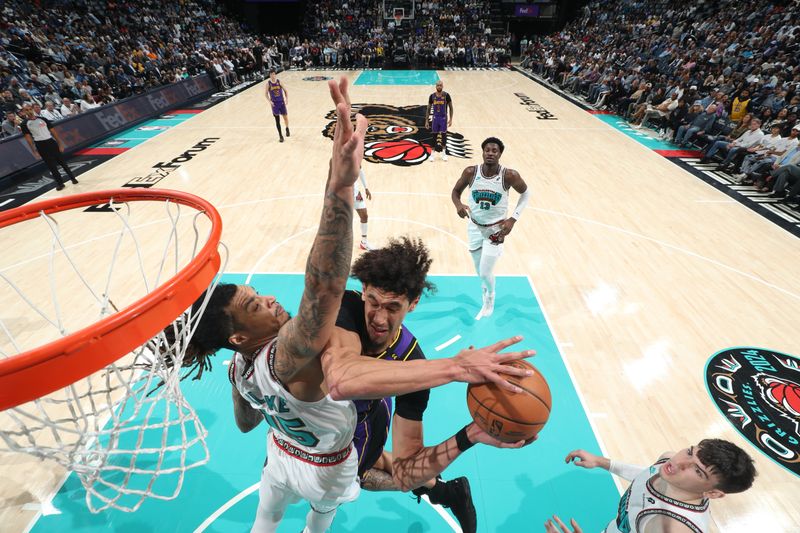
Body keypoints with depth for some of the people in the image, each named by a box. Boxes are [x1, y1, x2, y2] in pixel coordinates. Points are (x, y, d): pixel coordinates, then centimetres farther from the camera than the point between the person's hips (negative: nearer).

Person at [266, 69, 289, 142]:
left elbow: (285, 91, 7)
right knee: (277, 120, 1)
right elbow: (266, 93, 2)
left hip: (281, 102, 1)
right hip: (274, 103, -1)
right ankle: (280, 135, 7)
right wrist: (269, 101, -12)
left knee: (285, 117, 4)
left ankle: (287, 129, 36)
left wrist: (287, 99, -5)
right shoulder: (268, 83, -4)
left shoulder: (279, 81, -2)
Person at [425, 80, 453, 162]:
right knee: (434, 136, 4)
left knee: (444, 135, 3)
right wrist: (427, 121, 1)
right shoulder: (432, 96, -3)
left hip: (444, 118, -1)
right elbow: (428, 109, 4)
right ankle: (433, 154, 15)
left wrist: (451, 119, -8)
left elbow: (450, 107, -2)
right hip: (435, 118, 1)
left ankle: (444, 153, 17)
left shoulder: (446, 95, -8)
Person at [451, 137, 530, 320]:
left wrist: (513, 219, -11)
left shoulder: (509, 175, -20)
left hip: (496, 228, -3)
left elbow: (525, 193, -2)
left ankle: (489, 301, 29)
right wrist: (458, 205, -23)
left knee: (485, 272, -5)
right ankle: (486, 287, 53)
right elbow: (456, 191, 0)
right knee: (479, 268, 16)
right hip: (475, 226, 3)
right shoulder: (471, 172, -15)